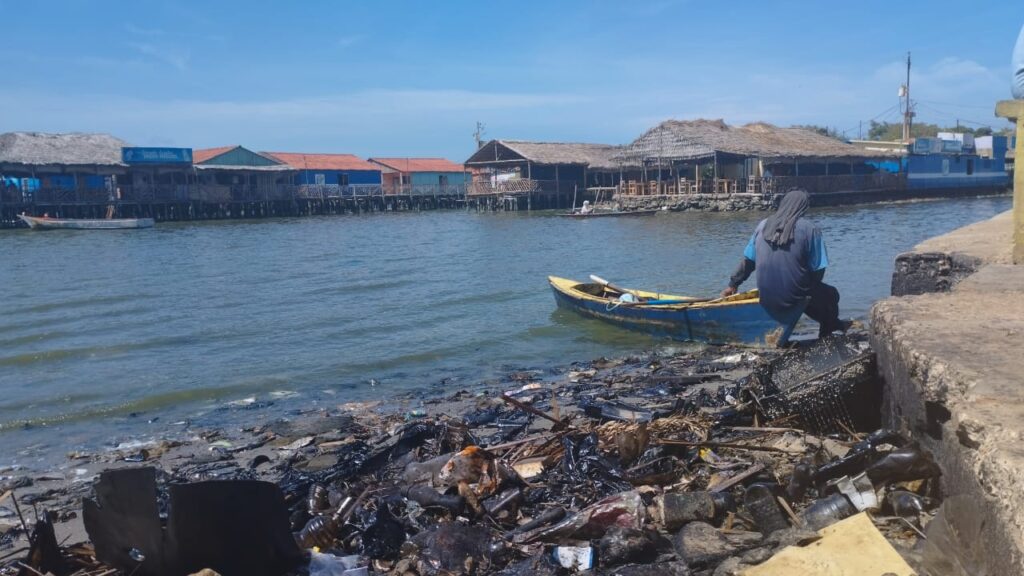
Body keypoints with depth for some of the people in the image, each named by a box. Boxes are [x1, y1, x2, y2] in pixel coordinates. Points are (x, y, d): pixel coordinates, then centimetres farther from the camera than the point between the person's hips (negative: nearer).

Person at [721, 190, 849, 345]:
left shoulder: (763, 225, 4)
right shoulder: (810, 229, -8)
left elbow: (747, 261, 8)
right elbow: (818, 269, -8)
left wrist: (733, 285, 19)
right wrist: (809, 287, 12)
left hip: (767, 299, 5)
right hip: (794, 297, -5)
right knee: (831, 294, 26)